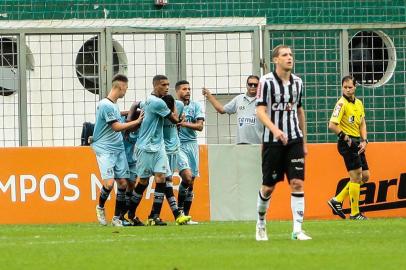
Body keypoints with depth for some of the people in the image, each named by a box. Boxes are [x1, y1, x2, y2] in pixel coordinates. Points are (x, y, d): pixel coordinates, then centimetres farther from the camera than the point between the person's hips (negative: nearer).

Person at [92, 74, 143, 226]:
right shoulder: (106, 105, -15)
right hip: (104, 149, -9)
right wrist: (137, 122, -9)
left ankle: (117, 218, 9)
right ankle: (100, 208, 10)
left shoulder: (114, 105, 15)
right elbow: (116, 127, -16)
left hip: (118, 149, 9)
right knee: (109, 183, -17)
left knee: (123, 183, 1)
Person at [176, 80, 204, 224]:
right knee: (187, 177, -19)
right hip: (178, 145, -4)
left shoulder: (195, 106, 9)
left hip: (192, 144, 4)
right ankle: (179, 210, -7)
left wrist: (185, 123, -13)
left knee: (191, 182, 4)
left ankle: (186, 216, 10)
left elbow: (200, 126, 0)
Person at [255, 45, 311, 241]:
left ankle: (297, 230, -10)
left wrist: (304, 142, 20)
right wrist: (275, 129, -29)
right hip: (272, 141, -4)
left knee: (297, 183, -8)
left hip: (294, 140, 4)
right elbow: (260, 111, -13)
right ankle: (261, 223, 27)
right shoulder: (266, 81, -6)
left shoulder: (297, 82, 10)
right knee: (268, 186, 4)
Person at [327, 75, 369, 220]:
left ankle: (337, 200, 17)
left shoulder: (359, 103, 12)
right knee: (356, 176, -6)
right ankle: (355, 213, 2)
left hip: (358, 143, 9)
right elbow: (332, 125, -21)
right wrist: (345, 137, -15)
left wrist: (364, 140, 6)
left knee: (365, 176, 10)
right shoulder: (342, 104, -13)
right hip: (347, 143, -9)